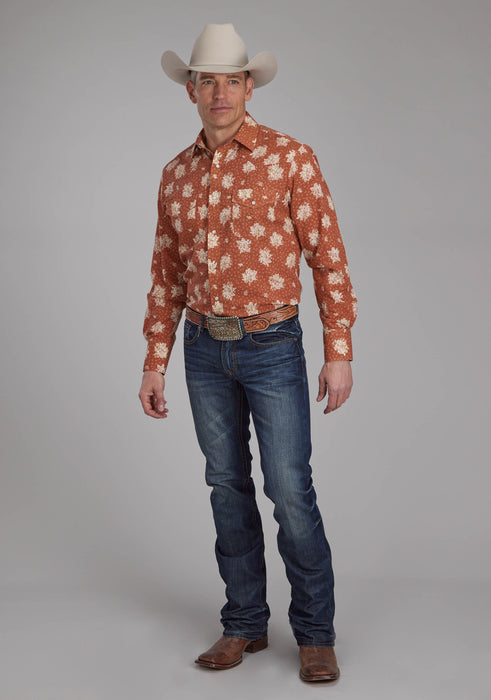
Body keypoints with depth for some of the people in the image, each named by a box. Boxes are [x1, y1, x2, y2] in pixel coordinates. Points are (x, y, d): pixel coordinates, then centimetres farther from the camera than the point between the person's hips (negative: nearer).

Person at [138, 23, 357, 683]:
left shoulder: (291, 157, -6)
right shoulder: (176, 174, 8)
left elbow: (328, 257, -7)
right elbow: (167, 274, 12)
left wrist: (339, 353, -11)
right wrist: (154, 363, 9)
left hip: (272, 347, -4)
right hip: (204, 350, 5)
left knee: (291, 491, -5)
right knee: (228, 487, 11)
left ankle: (315, 634, 10)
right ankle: (245, 623, 23)